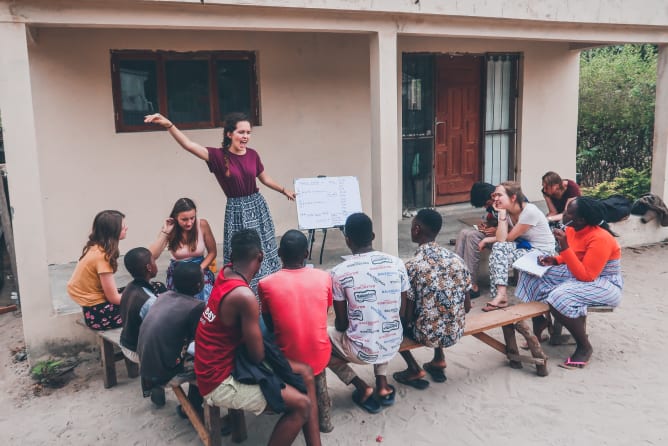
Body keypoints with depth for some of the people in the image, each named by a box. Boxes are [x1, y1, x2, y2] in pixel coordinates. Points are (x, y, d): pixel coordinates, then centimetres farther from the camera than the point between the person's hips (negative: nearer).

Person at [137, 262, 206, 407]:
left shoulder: (165, 295, 5)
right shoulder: (196, 306, -16)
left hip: (144, 365, 7)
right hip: (162, 371, -7)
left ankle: (153, 386, 26)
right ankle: (192, 408, 21)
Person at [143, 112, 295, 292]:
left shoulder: (252, 155, -1)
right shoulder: (218, 156, -12)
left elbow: (265, 179, 15)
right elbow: (189, 145, -25)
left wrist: (284, 190, 27)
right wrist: (168, 125, -41)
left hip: (257, 206, 4)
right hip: (236, 210, -4)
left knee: (264, 252, 12)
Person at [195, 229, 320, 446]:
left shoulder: (225, 273, -3)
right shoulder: (244, 296, -29)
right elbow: (257, 356, -18)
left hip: (227, 359, 9)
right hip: (220, 381, -9)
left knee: (305, 373, 6)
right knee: (301, 404, -16)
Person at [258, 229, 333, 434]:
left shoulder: (266, 284, -12)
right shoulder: (324, 277, -7)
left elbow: (270, 326, 3)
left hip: (289, 361, -1)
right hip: (320, 358, 2)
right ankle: (313, 407, 31)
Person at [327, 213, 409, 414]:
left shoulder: (339, 272, -15)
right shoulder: (397, 264, -4)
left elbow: (341, 323, -5)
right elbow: (401, 311, 6)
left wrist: (341, 329, 18)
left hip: (362, 350, -5)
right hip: (394, 344, 5)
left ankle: (363, 388, 13)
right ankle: (383, 385, 23)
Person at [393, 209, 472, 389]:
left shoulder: (411, 266, -18)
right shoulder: (456, 259, -3)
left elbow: (408, 316, -13)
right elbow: (467, 307, 4)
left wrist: (406, 321, 10)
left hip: (428, 335, -5)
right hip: (455, 333, 6)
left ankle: (415, 370, 15)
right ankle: (439, 360, 27)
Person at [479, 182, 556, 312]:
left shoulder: (530, 211, -23)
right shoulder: (506, 211, -2)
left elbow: (508, 238, -18)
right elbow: (501, 239, -12)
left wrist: (488, 239, -9)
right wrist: (502, 213, -15)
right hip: (524, 246, 7)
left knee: (499, 250, -24)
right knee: (498, 247, -22)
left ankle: (501, 295, -19)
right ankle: (500, 295, -23)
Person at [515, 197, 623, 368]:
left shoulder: (600, 238, -27)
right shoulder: (572, 229, -3)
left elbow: (586, 276, -29)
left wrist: (564, 247, -33)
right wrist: (554, 260, -6)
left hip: (604, 284, -9)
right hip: (577, 273, 9)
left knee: (560, 298, -34)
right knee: (533, 277, -2)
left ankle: (584, 347, -11)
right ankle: (538, 324, 9)